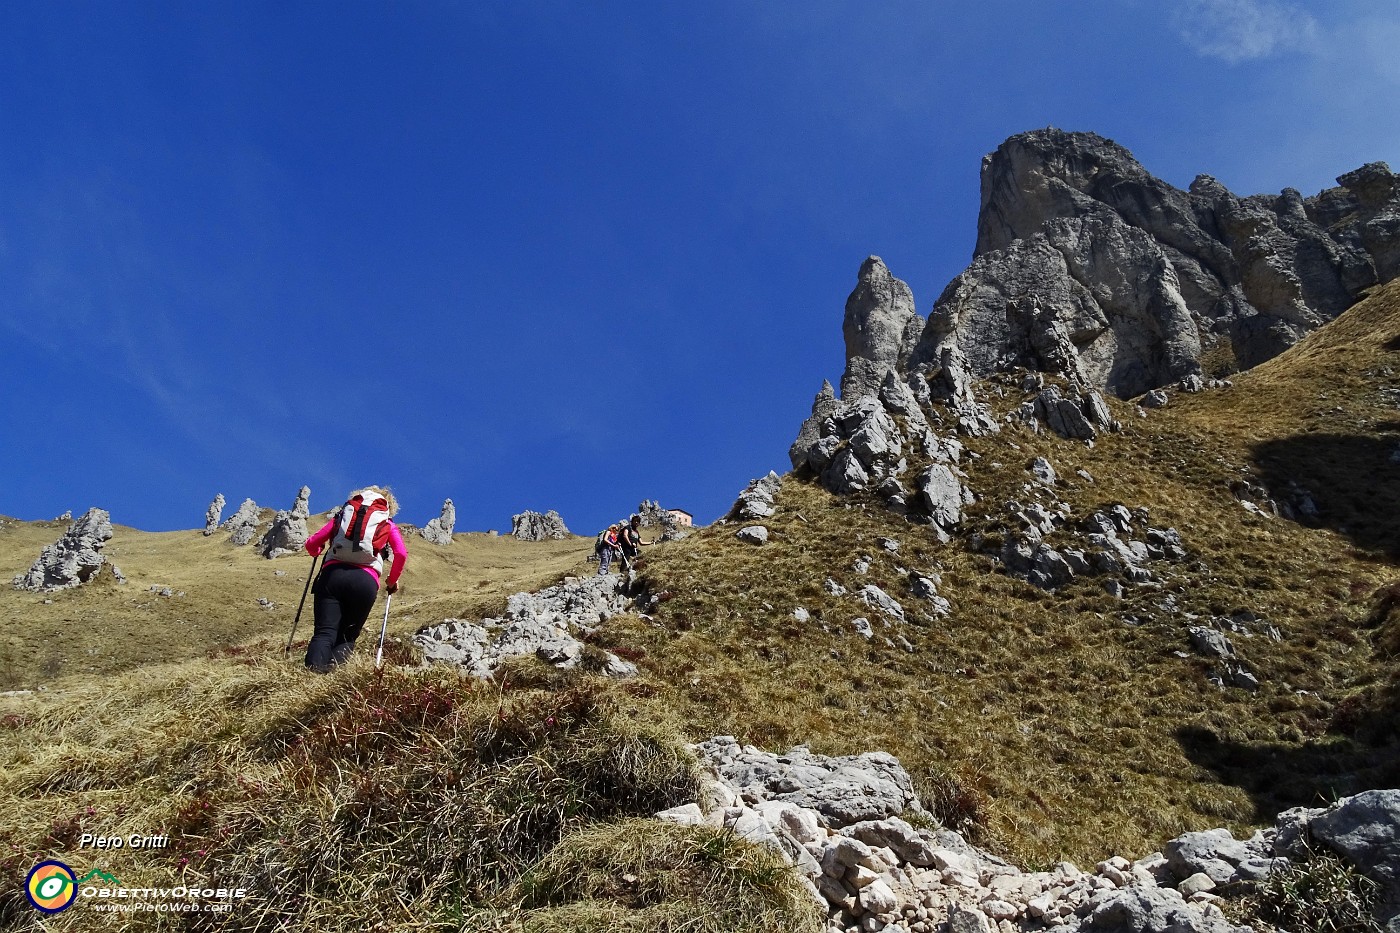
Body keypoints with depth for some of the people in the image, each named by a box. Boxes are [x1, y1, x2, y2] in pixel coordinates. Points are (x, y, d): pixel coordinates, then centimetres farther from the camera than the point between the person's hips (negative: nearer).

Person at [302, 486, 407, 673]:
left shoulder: (343, 514, 26)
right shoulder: (388, 524, 23)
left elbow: (311, 544, 20)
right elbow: (401, 554, 5)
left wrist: (317, 552, 43)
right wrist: (392, 581, 20)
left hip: (332, 575, 1)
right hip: (366, 581, -1)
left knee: (324, 632, -6)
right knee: (347, 637, 11)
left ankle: (313, 671, -32)